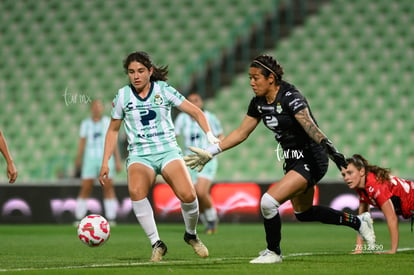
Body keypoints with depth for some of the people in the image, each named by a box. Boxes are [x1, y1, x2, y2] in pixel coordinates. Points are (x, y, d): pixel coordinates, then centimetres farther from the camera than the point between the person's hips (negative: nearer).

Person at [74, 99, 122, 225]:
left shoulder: (109, 122, 5)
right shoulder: (85, 123, 7)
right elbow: (82, 142, 1)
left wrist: (118, 161, -1)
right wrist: (78, 159, -13)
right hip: (90, 159, 1)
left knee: (108, 187, -11)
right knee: (85, 188, -5)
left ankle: (111, 219, -8)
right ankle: (79, 218, 3)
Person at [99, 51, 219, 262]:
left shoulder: (164, 90, 2)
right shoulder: (122, 96, 6)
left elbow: (195, 112, 5)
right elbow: (113, 130, 18)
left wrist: (209, 134, -11)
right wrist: (105, 162, 12)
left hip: (168, 150, 0)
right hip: (139, 155, 0)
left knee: (187, 195, -25)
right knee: (136, 191, -34)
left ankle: (191, 235, 8)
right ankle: (156, 244, -20)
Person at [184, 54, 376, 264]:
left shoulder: (291, 98, -23)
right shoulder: (258, 103, 1)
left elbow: (309, 126, -38)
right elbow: (241, 133, 11)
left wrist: (329, 147, -54)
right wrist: (209, 152, 9)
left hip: (311, 161, -10)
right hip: (292, 161, 10)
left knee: (268, 202, -19)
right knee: (303, 213, 22)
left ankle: (273, 252, 3)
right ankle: (357, 221, 40)